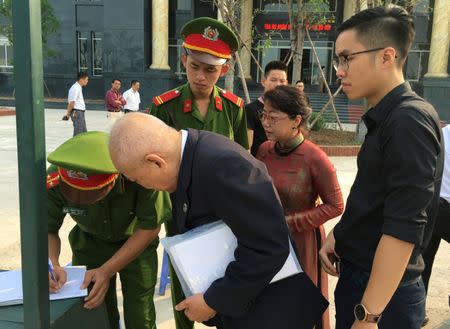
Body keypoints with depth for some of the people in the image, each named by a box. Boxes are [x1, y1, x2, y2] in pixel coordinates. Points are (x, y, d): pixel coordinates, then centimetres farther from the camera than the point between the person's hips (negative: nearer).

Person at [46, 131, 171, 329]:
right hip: (89, 242, 2)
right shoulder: (54, 180, -29)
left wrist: (106, 271, -27)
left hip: (136, 242, -2)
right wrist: (51, 263, -33)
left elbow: (150, 227, -23)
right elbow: (48, 230, -12)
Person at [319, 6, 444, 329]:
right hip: (359, 275, 9)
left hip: (384, 292, -8)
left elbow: (403, 228, -26)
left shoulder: (410, 121, -21)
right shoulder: (386, 118, 7)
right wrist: (338, 235, 6)